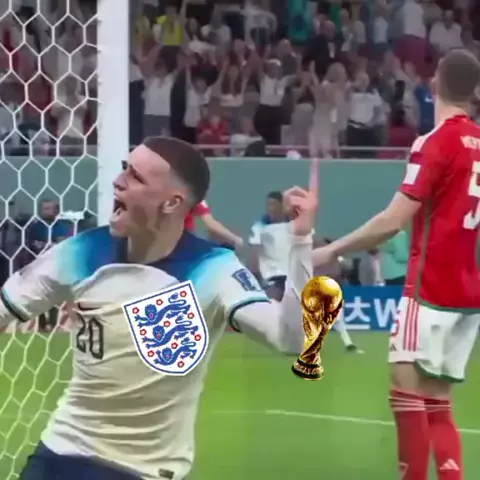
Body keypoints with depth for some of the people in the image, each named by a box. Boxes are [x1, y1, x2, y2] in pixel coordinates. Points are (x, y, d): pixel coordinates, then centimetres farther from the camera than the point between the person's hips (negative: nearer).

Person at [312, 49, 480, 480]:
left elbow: (394, 221, -16)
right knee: (437, 402, 9)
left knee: (407, 389, -8)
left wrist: (332, 250, -10)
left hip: (432, 288, -8)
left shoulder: (437, 142, -11)